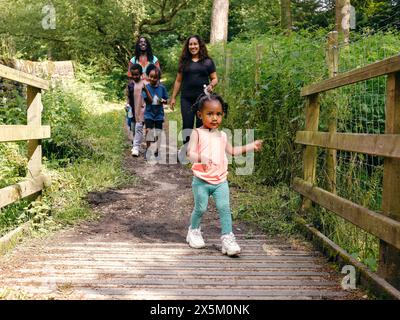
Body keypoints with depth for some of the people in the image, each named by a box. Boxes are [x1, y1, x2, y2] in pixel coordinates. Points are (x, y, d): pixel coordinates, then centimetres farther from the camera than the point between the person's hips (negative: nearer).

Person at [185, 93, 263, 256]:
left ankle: (227, 238, -1)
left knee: (224, 208, -7)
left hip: (221, 181, 4)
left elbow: (232, 150, 28)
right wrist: (200, 157, -38)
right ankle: (194, 231, 30)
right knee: (200, 208, 4)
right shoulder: (197, 133, -5)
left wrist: (252, 146, 24)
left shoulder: (222, 135, 12)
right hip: (201, 181, -3)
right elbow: (190, 153, -16)